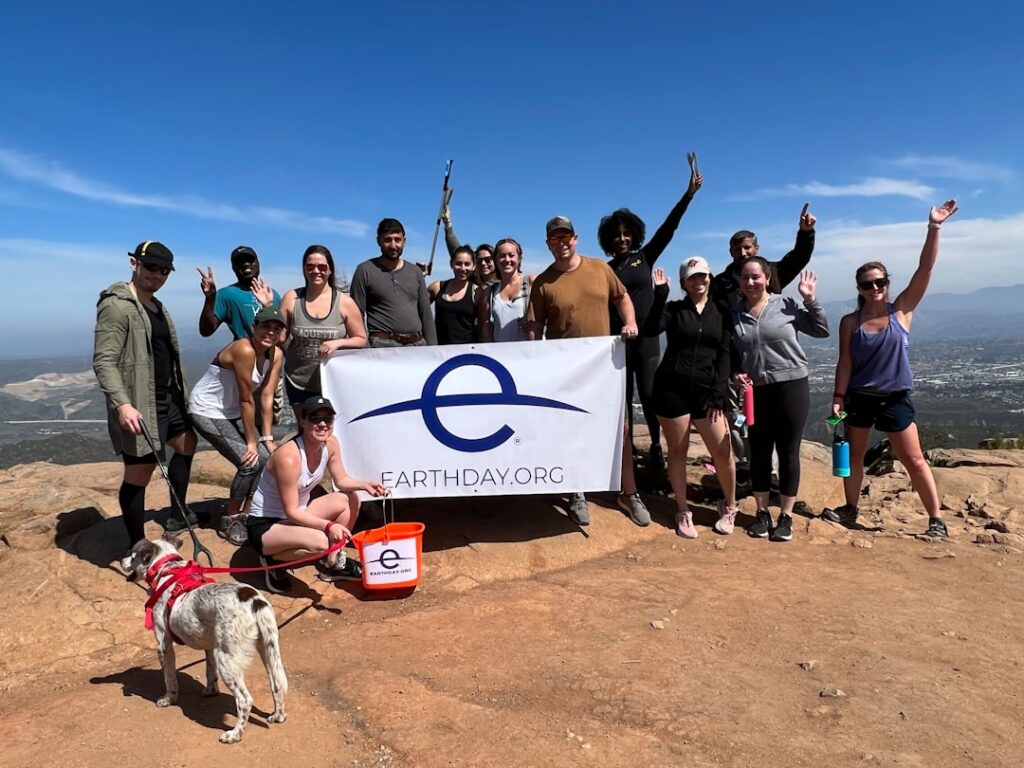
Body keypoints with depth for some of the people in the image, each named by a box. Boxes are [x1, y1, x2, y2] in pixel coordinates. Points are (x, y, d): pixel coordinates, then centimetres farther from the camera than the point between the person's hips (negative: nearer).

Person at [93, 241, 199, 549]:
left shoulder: (156, 306, 14)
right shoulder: (117, 306, -15)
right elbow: (103, 362, -23)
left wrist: (178, 394, 23)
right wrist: (122, 403, -34)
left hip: (166, 399, 10)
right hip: (137, 406, -10)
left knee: (187, 443, 25)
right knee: (139, 472, -4)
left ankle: (178, 516, 39)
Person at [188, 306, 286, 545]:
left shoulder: (276, 355, -7)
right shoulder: (244, 350, -29)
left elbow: (267, 397, -5)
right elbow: (246, 400, -24)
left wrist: (267, 438, -6)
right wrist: (251, 441, -17)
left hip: (233, 413, 8)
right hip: (207, 412, -8)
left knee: (267, 457, -3)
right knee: (250, 461, -15)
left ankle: (246, 513, 14)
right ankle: (229, 520, 4)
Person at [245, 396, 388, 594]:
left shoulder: (330, 444, -9)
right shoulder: (289, 457, -31)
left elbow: (342, 479, 4)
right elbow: (291, 511, -26)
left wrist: (364, 485, -16)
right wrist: (328, 526, -35)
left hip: (296, 515, 9)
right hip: (264, 526, -8)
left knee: (349, 500, -4)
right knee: (319, 541, -33)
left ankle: (332, 564, 9)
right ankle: (272, 560, -3)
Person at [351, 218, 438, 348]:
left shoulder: (415, 271, 15)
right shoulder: (365, 271, 3)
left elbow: (426, 314, 15)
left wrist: (433, 349, 8)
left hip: (417, 343, 4)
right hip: (383, 344, -4)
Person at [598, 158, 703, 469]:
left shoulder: (645, 257, 6)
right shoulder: (606, 270, 6)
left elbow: (668, 228, -2)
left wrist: (688, 195, -10)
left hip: (647, 336, -1)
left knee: (648, 393, -1)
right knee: (624, 395, 7)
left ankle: (656, 446, 11)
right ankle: (627, 446, 16)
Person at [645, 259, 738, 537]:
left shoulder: (721, 313, 10)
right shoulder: (674, 309, 6)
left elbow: (724, 355, 4)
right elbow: (651, 330, -14)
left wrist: (718, 392, -5)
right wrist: (660, 293, -17)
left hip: (705, 390, 1)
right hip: (672, 388, -1)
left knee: (723, 452, -3)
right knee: (677, 450, 5)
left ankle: (729, 507, 21)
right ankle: (683, 513, 19)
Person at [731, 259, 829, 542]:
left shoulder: (786, 305, -3)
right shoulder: (735, 314, 4)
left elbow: (821, 330, 1)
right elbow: (732, 355, 10)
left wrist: (810, 300, -8)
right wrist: (737, 374, -7)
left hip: (792, 386, -2)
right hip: (756, 390, 2)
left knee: (788, 452, 4)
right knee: (759, 452, 8)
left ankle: (786, 516, 17)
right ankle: (762, 512, 23)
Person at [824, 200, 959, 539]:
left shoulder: (901, 310, -4)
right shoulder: (850, 322, -3)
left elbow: (925, 268, -12)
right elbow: (845, 363, -3)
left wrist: (934, 227, -18)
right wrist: (838, 398, -8)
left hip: (895, 398, -1)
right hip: (859, 397, 1)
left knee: (914, 461, 5)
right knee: (854, 454, 14)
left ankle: (936, 520, 16)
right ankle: (850, 509, 30)